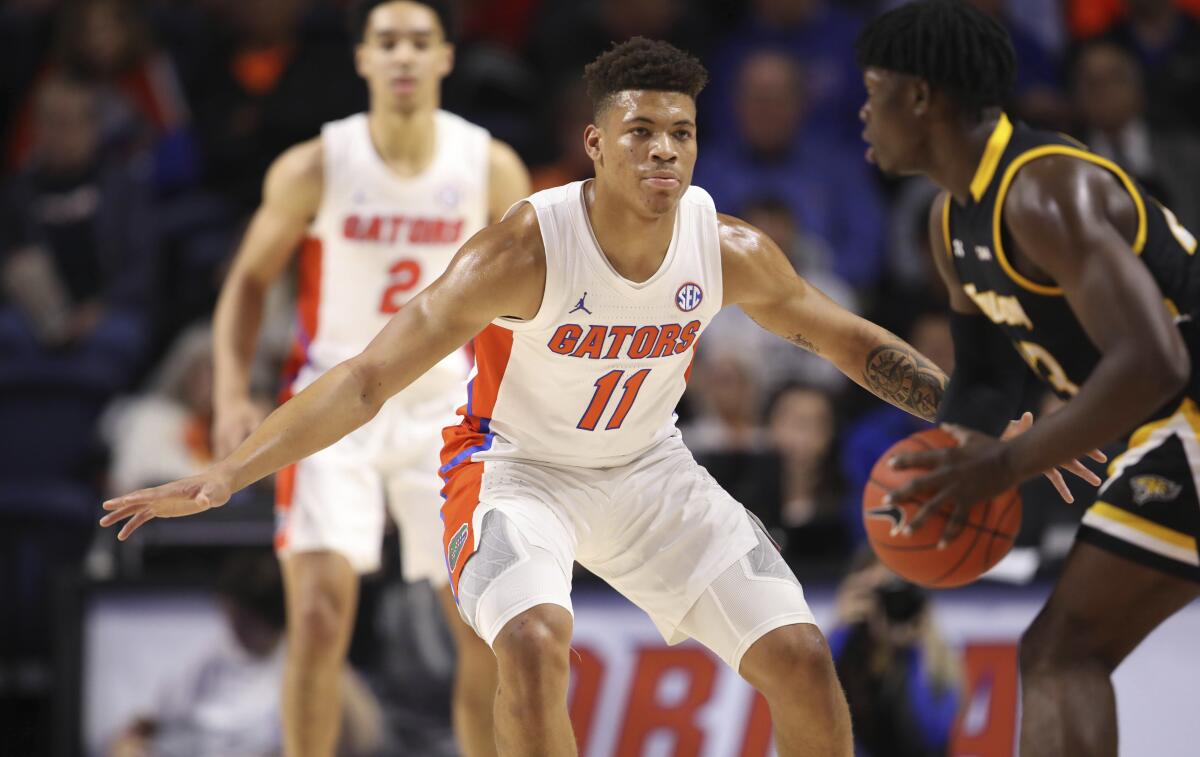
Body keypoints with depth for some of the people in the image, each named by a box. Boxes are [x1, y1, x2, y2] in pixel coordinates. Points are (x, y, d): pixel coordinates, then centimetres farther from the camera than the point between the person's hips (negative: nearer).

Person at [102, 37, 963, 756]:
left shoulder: (730, 250, -17)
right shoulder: (523, 253, -30)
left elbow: (848, 341, 1)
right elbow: (366, 380, -30)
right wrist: (225, 476, -38)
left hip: (649, 467, 5)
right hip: (518, 467, -4)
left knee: (801, 657, -3)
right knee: (534, 639, -34)